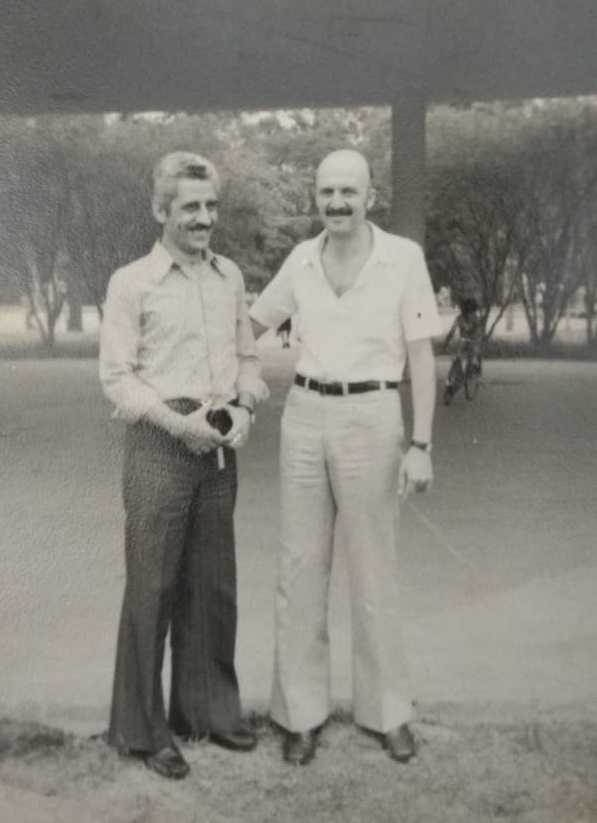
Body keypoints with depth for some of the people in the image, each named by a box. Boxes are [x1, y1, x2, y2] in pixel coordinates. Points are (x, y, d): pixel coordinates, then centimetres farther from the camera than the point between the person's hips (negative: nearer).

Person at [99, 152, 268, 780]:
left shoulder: (229, 276, 11)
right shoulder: (132, 283, -4)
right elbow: (116, 377, -7)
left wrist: (245, 407, -4)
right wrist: (179, 422, -17)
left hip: (220, 446, 5)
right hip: (160, 445, -5)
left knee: (214, 582, 12)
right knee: (152, 586, 1)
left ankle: (207, 709, 29)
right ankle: (141, 729, 16)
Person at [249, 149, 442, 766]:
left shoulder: (404, 257, -5)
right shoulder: (301, 259, 5)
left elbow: (422, 356, -4)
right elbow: (254, 323, 20)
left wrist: (420, 445, -9)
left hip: (371, 418, -3)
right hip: (304, 416, 3)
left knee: (374, 571, 6)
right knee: (300, 568, 6)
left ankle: (388, 711, 23)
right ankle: (301, 711, 20)